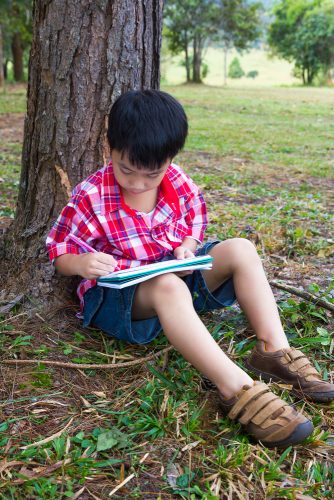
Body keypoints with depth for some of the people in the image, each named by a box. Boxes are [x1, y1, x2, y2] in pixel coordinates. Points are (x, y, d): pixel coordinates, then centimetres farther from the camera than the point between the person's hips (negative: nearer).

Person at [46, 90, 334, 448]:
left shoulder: (178, 183, -2)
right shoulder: (90, 197, -13)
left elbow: (195, 219, 14)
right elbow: (60, 253, -6)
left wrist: (189, 244, -10)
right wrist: (81, 264, -31)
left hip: (176, 270, 6)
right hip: (118, 293, -5)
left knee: (241, 249, -13)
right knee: (168, 287, -40)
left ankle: (275, 351, -22)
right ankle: (237, 389, -51)